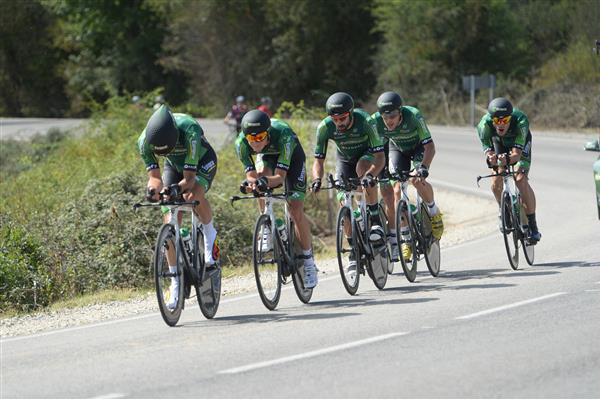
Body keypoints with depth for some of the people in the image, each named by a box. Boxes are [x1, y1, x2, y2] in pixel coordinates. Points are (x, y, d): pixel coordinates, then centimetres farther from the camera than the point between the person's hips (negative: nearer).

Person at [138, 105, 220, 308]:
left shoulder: (189, 132, -41)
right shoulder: (145, 141, -30)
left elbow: (189, 177, -38)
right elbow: (154, 175, -28)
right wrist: (154, 188, -50)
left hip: (202, 161, -3)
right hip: (174, 165, 3)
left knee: (195, 193, -36)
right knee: (170, 222, -10)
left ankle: (210, 234, -6)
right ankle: (175, 281, -4)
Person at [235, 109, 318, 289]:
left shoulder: (283, 134, -41)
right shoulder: (242, 142, -33)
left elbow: (280, 176, -43)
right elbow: (251, 174, -30)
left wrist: (266, 182, -62)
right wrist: (250, 182, -53)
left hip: (292, 156, -3)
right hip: (267, 156, 3)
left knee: (296, 212, -11)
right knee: (261, 174, -33)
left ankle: (308, 260, 4)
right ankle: (267, 229, -16)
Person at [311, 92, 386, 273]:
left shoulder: (365, 121, -35)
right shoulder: (325, 127, -28)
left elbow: (380, 157, -35)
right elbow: (318, 161, -22)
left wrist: (370, 175, -54)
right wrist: (317, 180, -42)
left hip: (367, 154, -3)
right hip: (345, 159, 3)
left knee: (363, 169, -37)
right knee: (343, 204, -9)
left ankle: (375, 220, -25)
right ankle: (354, 251, 6)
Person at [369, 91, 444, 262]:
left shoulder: (414, 116, -37)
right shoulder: (375, 121, -31)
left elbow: (430, 146, -36)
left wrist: (423, 167, -50)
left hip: (418, 147, -3)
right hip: (397, 149, 3)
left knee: (417, 180, -29)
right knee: (396, 190, -13)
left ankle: (433, 211, 0)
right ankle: (404, 237, -1)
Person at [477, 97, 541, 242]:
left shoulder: (520, 121, -41)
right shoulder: (484, 125, -36)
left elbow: (517, 154, -46)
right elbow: (487, 150, -39)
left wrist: (507, 159, -68)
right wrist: (491, 159, -63)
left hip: (520, 144, -2)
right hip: (498, 144, 2)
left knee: (521, 180, -22)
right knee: (495, 184, -15)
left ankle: (533, 226, -15)